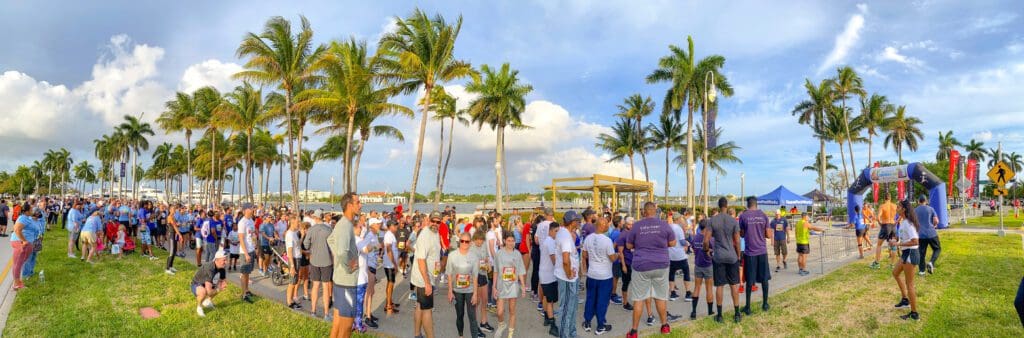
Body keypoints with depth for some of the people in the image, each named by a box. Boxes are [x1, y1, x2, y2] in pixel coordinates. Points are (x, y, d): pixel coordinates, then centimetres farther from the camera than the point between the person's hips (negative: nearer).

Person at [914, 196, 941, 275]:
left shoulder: (915, 210, 5)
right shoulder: (930, 209, -1)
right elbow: (936, 221, -5)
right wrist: (934, 225, 16)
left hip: (921, 235, 2)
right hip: (931, 233, -2)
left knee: (921, 253, 6)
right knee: (937, 249, 14)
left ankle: (921, 270, 8)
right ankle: (931, 262, -9)